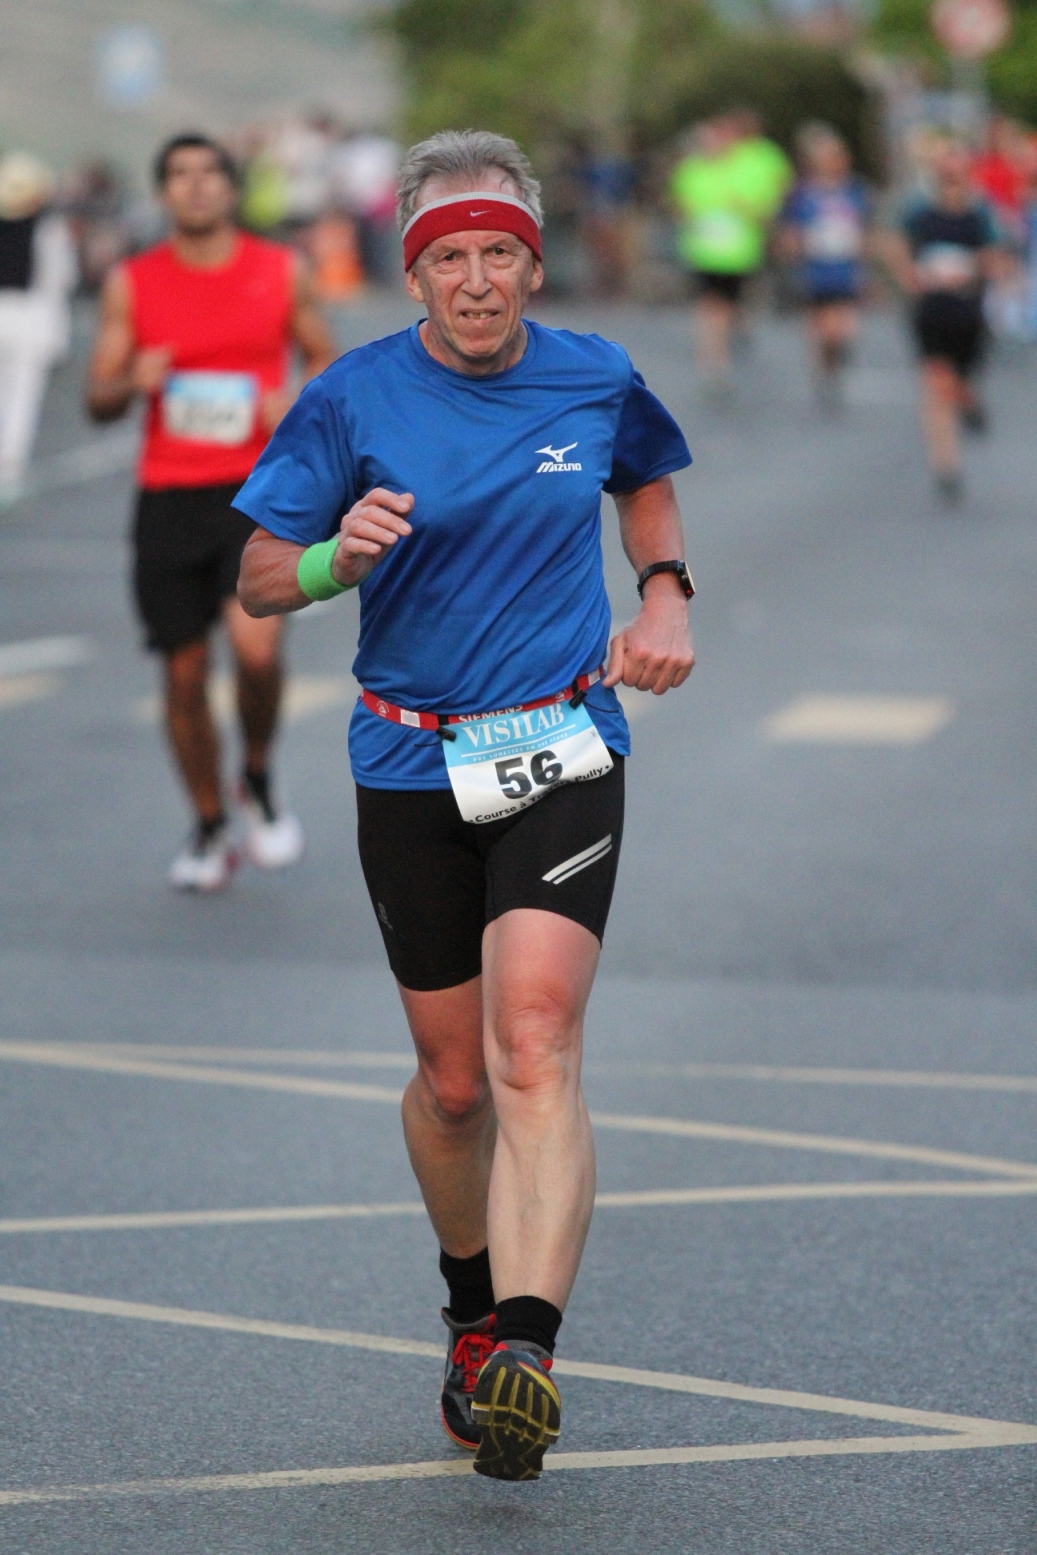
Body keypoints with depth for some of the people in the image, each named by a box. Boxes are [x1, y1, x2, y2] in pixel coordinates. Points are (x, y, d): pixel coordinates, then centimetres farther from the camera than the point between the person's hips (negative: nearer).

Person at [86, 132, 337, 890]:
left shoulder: (282, 272, 4)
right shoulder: (131, 283, 4)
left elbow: (327, 361, 13)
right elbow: (99, 399, 7)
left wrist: (299, 405, -8)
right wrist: (134, 382, -16)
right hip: (169, 494, 2)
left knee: (257, 645, -22)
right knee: (184, 672, 5)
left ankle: (260, 780, 8)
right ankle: (211, 829, 25)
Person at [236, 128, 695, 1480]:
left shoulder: (599, 383, 0)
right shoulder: (354, 400, -5)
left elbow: (647, 487, 23)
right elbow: (259, 581, 0)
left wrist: (665, 597, 4)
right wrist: (342, 558, -22)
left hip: (564, 752, -1)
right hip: (412, 763, 1)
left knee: (535, 1048, -20)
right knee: (454, 1081, 9)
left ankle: (523, 1352, -30)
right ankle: (474, 1304, 37)